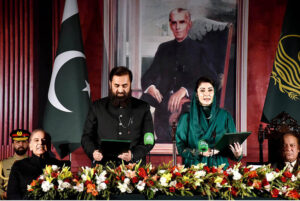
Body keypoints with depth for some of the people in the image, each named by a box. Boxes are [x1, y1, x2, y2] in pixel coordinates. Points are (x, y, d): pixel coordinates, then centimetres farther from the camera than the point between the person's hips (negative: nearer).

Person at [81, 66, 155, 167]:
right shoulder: (97, 107, 14)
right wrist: (93, 152, -7)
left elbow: (149, 141, 8)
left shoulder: (143, 108, 12)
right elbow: (86, 137, 14)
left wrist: (133, 155, -10)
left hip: (133, 166, 0)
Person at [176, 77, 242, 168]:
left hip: (220, 167, 1)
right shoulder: (186, 118, 6)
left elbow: (232, 143, 11)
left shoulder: (225, 116, 9)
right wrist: (199, 152, -13)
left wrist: (237, 154, -11)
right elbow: (181, 147, 4)